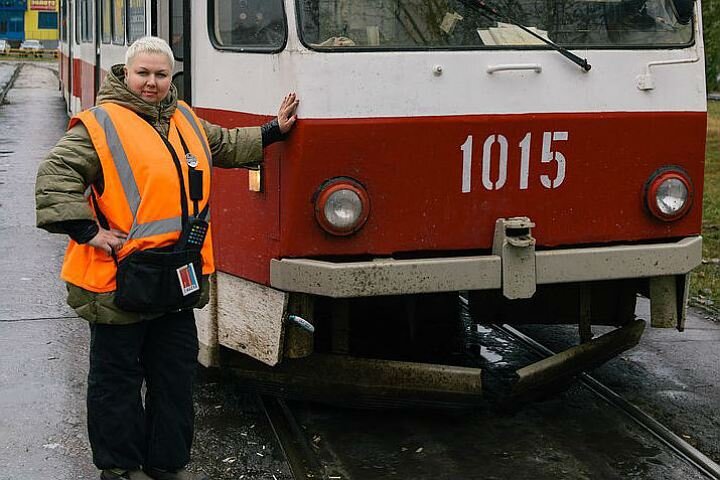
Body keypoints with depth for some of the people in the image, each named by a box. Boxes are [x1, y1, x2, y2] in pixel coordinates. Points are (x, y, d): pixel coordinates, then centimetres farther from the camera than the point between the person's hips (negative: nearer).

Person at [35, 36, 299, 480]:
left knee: (177, 370, 15)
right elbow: (55, 175, -15)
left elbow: (224, 145, 29)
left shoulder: (185, 120, 12)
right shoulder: (100, 125, -10)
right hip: (120, 277, -7)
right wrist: (86, 230, -19)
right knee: (118, 376, 5)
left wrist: (273, 131, 26)